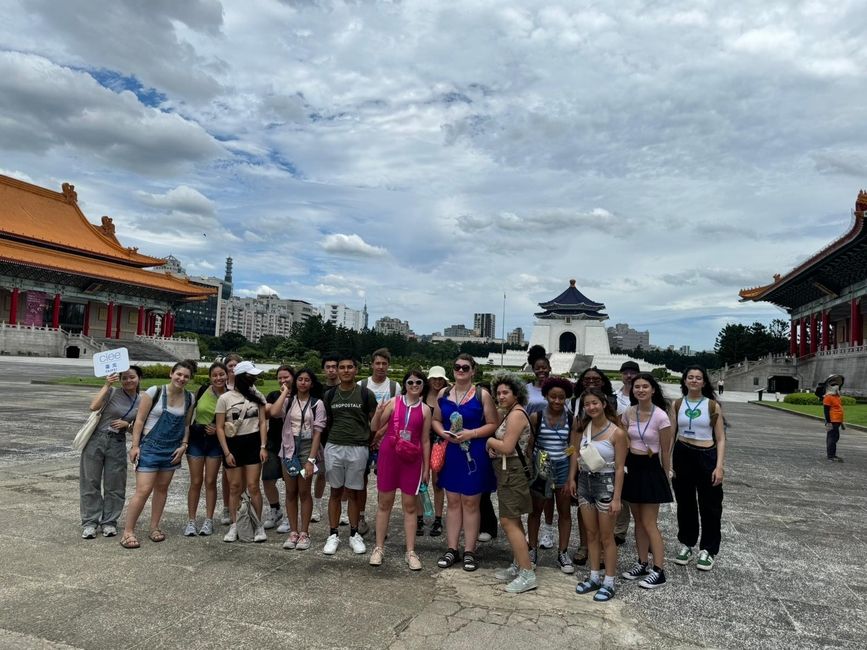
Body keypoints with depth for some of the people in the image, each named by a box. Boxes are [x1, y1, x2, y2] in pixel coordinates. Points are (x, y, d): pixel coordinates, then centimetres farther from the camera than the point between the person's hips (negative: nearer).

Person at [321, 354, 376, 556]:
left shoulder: (366, 394, -2)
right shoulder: (330, 395, 4)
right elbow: (327, 422, 13)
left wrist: (368, 441, 7)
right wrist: (336, 436, 8)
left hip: (358, 449, -2)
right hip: (334, 448, 2)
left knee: (354, 493, 7)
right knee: (336, 492, 9)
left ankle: (354, 534, 19)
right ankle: (333, 535, 18)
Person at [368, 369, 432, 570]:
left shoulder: (425, 410, 2)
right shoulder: (393, 402, -2)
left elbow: (425, 441, 6)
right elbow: (375, 428, 1)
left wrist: (426, 468, 6)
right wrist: (377, 414, -19)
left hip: (412, 461, 1)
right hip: (388, 456, 0)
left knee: (409, 505, 5)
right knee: (385, 502, 9)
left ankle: (410, 552, 13)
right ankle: (379, 548, 20)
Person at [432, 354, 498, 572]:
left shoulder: (482, 395, -5)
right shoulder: (443, 394, 6)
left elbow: (493, 424, -5)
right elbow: (436, 420, 13)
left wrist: (471, 433, -18)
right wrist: (443, 433, -7)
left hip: (474, 455, -3)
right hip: (450, 454, 4)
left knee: (470, 503, 4)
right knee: (453, 502, 11)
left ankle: (469, 551, 16)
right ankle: (452, 549, 20)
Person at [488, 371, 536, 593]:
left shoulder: (516, 414, -16)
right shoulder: (510, 413, 16)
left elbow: (507, 447, -22)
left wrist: (490, 441, -6)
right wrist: (494, 445, -5)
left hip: (512, 472, -10)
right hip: (508, 472, 10)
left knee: (508, 522, -10)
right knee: (513, 521, 16)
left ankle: (527, 574, -6)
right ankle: (518, 565, 26)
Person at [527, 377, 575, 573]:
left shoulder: (571, 419, -3)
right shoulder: (536, 417, -5)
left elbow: (575, 448, 0)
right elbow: (529, 445, -1)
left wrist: (571, 478, -4)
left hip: (563, 467, 1)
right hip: (540, 467, -1)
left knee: (564, 511, 9)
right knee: (535, 510, 10)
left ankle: (563, 553, 23)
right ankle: (532, 551, 23)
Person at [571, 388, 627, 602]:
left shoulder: (617, 433, -16)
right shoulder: (583, 427, -1)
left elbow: (619, 468, -14)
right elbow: (575, 452, 11)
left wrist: (617, 498, -15)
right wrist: (572, 478, 7)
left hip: (605, 483, -5)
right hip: (585, 481, 5)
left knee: (606, 536, 5)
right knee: (591, 534, 15)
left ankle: (609, 583, 19)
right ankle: (594, 578, 28)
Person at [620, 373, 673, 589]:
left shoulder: (660, 416, -14)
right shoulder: (628, 413, 0)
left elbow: (665, 451, -7)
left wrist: (665, 476, -1)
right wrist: (623, 466, 7)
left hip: (651, 468, -5)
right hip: (632, 467, 5)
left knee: (649, 523, -2)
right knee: (638, 520, 14)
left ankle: (659, 571, 9)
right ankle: (642, 564, 25)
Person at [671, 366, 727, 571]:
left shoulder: (712, 406, -3)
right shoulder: (677, 405, 3)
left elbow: (720, 439, -2)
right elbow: (671, 436, 6)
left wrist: (719, 466, -10)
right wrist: (668, 463, 1)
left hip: (706, 456, -2)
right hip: (682, 455, 2)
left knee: (710, 505, 5)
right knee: (685, 503, 13)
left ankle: (707, 550, 19)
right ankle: (686, 544, 27)